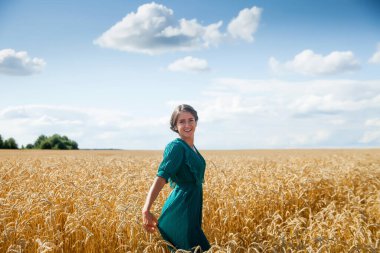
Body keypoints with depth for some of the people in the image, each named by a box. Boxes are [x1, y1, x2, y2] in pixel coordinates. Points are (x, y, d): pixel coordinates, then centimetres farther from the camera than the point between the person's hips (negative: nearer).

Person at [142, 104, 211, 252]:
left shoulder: (191, 148, 12)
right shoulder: (176, 147, -15)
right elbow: (160, 178, -25)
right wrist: (146, 210, -33)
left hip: (191, 209, 9)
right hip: (180, 211, -9)